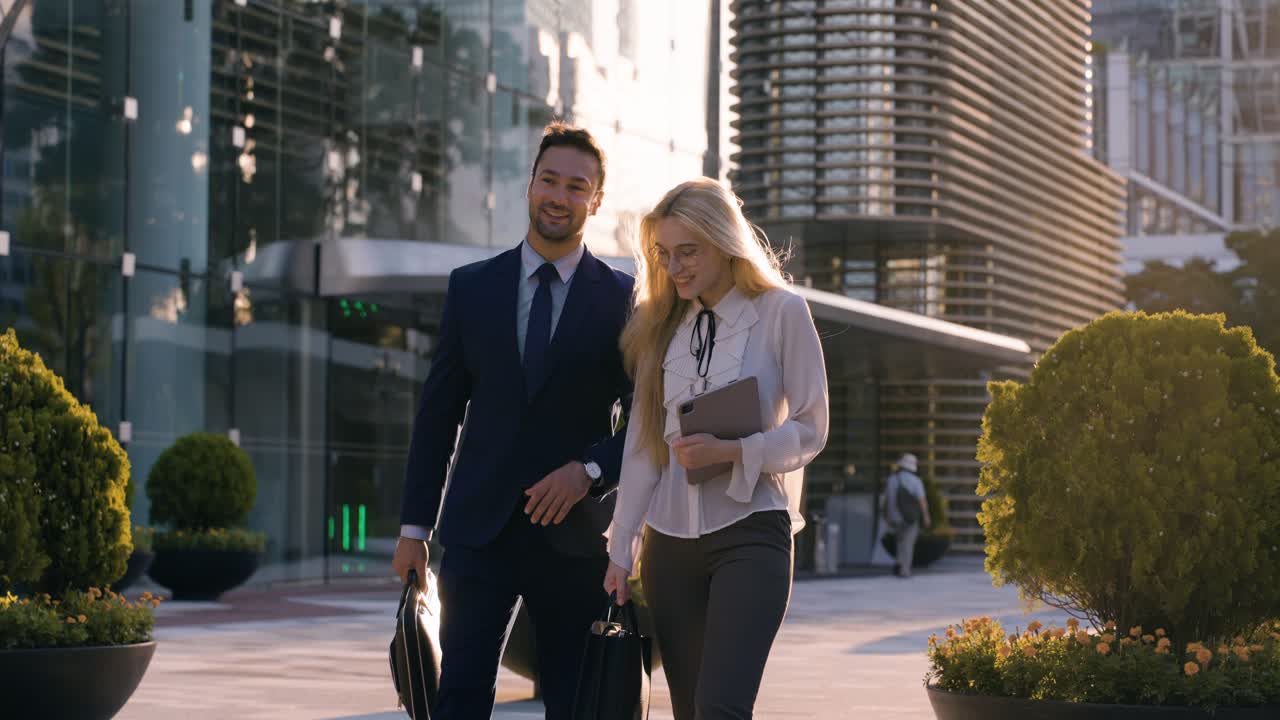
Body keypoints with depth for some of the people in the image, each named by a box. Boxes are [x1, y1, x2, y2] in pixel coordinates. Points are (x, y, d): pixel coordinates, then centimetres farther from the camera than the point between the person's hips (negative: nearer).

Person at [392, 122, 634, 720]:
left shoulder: (623, 298, 2)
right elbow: (438, 412, 8)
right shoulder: (471, 287, 7)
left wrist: (589, 471, -15)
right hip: (479, 528, 1)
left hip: (574, 532, -1)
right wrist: (415, 525, 5)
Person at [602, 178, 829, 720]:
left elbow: (810, 431, -2)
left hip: (750, 532, -5)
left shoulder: (782, 312, -3)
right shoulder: (662, 324, 11)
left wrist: (731, 451, -17)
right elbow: (642, 442, 9)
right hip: (670, 538, 5)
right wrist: (621, 549, 6)